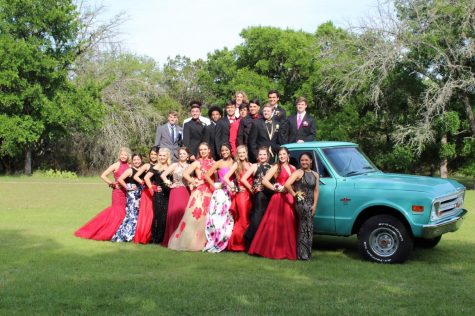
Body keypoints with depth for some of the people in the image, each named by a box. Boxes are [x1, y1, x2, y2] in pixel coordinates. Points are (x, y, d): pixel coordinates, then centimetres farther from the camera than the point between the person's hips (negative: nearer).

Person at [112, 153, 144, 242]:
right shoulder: (130, 170, -5)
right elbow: (120, 179, -16)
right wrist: (128, 188, -14)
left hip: (140, 196, 6)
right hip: (132, 195, -6)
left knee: (137, 215, 5)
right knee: (131, 214, -8)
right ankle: (121, 235, -2)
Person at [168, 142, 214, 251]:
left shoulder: (212, 163, 12)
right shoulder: (197, 163, -1)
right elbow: (185, 174, -8)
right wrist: (194, 182, -7)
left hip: (210, 192, 5)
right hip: (199, 192, -5)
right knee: (195, 215, -8)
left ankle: (202, 241, 14)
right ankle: (189, 241, 1)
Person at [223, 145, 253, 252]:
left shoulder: (250, 165, 12)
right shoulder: (236, 164, -1)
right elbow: (225, 178, -9)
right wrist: (235, 188, -9)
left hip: (250, 194, 4)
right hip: (241, 194, -4)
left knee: (249, 219, 6)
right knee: (243, 219, -2)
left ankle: (247, 243, 15)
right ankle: (238, 243, 9)